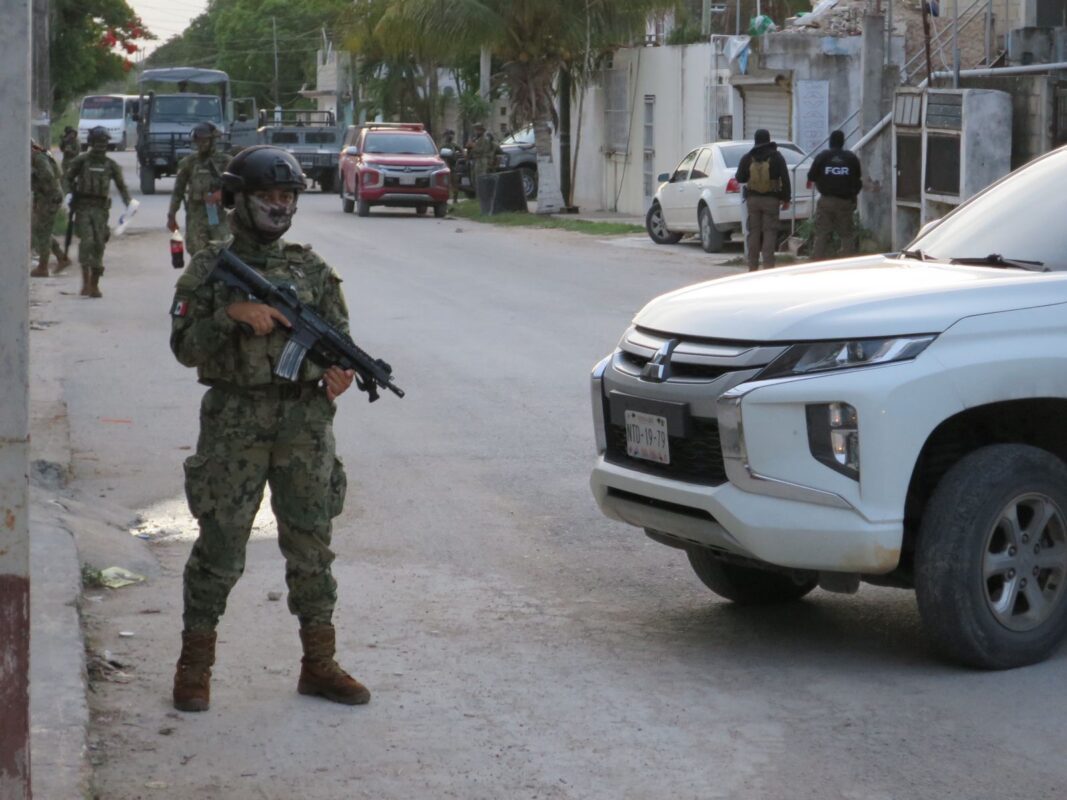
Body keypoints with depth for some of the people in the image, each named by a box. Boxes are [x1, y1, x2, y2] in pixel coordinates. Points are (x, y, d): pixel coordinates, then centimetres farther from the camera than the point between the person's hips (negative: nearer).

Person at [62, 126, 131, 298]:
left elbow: (121, 186, 15)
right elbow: (67, 179, 10)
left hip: (100, 209, 2)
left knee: (99, 245, -1)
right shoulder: (81, 161, 3)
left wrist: (129, 203, 2)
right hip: (83, 207, -2)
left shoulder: (111, 165, 8)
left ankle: (94, 285, 6)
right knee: (86, 241, -16)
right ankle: (85, 281, -13)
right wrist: (69, 194, -9)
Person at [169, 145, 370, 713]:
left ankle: (319, 665, 16)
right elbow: (185, 346, -6)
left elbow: (338, 336, 10)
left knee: (311, 544, 7)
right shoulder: (209, 270, 1)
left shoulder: (311, 270, 10)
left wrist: (339, 368, -11)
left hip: (305, 418, 3)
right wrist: (233, 314, -20)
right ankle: (194, 667, 12)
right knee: (220, 544, 0)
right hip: (234, 421, -3)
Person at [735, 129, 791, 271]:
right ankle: (768, 265, -8)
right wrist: (786, 199, 0)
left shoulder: (747, 158, 0)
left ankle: (753, 267, 7)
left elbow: (740, 178, 4)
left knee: (754, 232, 7)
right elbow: (785, 179, -6)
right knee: (769, 232, -1)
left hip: (752, 199, 2)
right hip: (771, 199, -2)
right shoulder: (776, 157, -3)